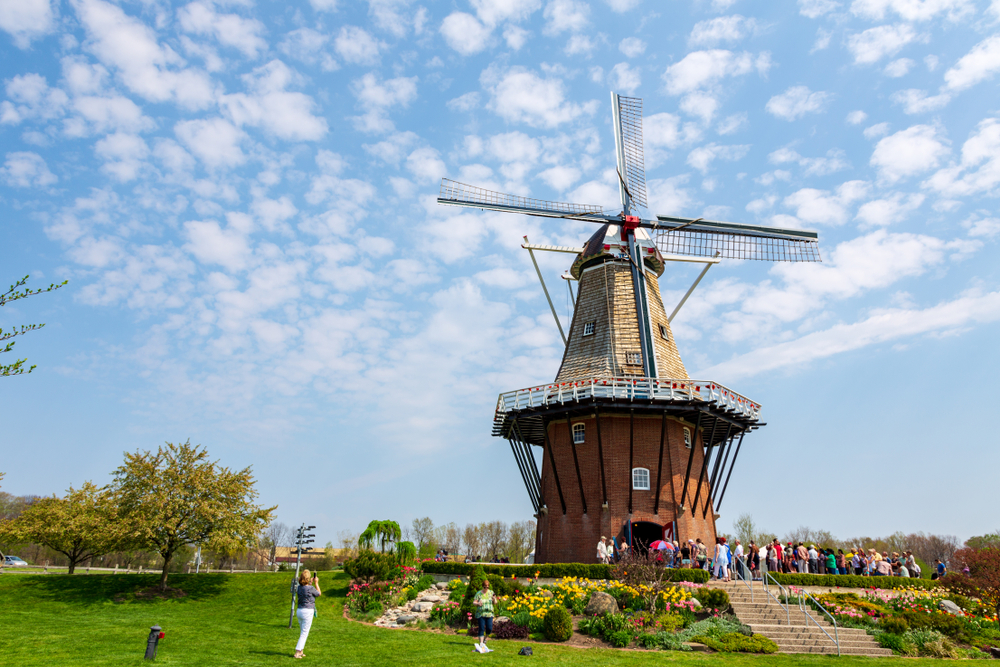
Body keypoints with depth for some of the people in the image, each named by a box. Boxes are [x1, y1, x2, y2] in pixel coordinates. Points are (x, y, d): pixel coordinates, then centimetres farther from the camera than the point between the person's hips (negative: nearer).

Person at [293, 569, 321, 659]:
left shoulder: (299, 587, 2)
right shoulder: (310, 588, -16)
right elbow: (319, 593, 3)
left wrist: (310, 582, 24)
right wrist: (316, 583, 9)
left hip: (299, 611, 7)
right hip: (307, 612, -7)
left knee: (302, 633, 19)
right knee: (304, 633, 1)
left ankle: (300, 652, 24)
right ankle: (297, 652, -2)